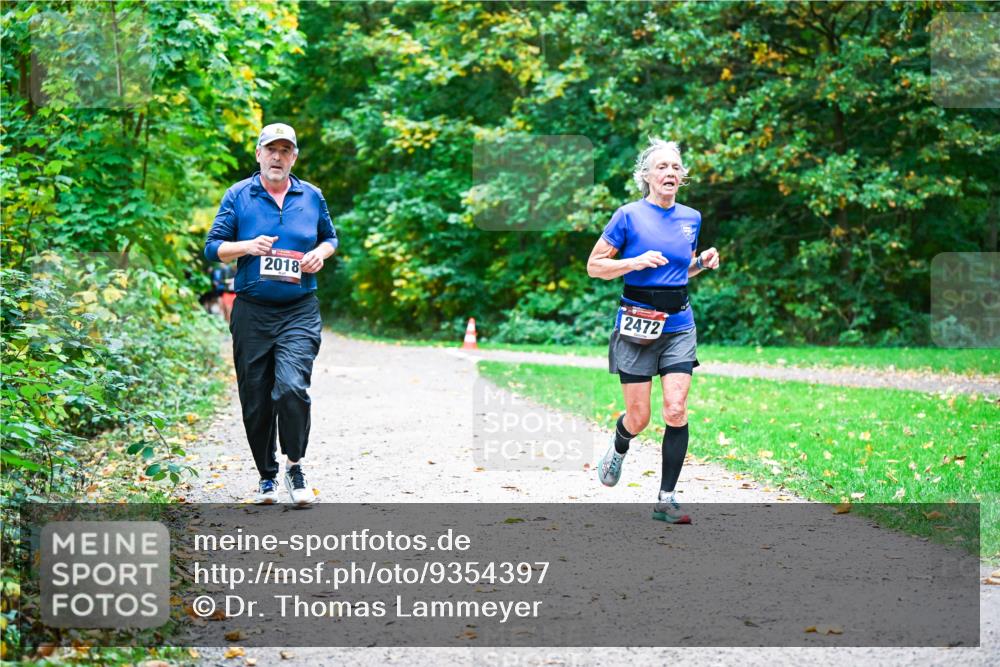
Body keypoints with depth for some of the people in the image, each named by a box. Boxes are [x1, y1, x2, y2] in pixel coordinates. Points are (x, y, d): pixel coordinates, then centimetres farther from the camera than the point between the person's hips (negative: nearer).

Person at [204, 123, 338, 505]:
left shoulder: (312, 197, 9)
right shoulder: (238, 196, 4)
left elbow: (330, 237, 23)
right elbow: (212, 248, 4)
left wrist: (321, 253, 0)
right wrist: (248, 246, -14)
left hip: (299, 312, 0)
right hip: (252, 312, 1)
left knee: (292, 388, -20)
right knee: (256, 401, 5)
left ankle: (294, 466, -5)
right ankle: (267, 476, 20)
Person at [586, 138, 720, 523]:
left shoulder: (691, 218, 9)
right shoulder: (629, 216, -6)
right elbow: (594, 266, -3)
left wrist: (702, 263, 3)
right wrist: (636, 262, -17)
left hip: (679, 325, 3)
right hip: (637, 326, -3)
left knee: (676, 410, -10)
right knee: (638, 418, 0)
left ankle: (666, 500, -3)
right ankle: (618, 449, 38)